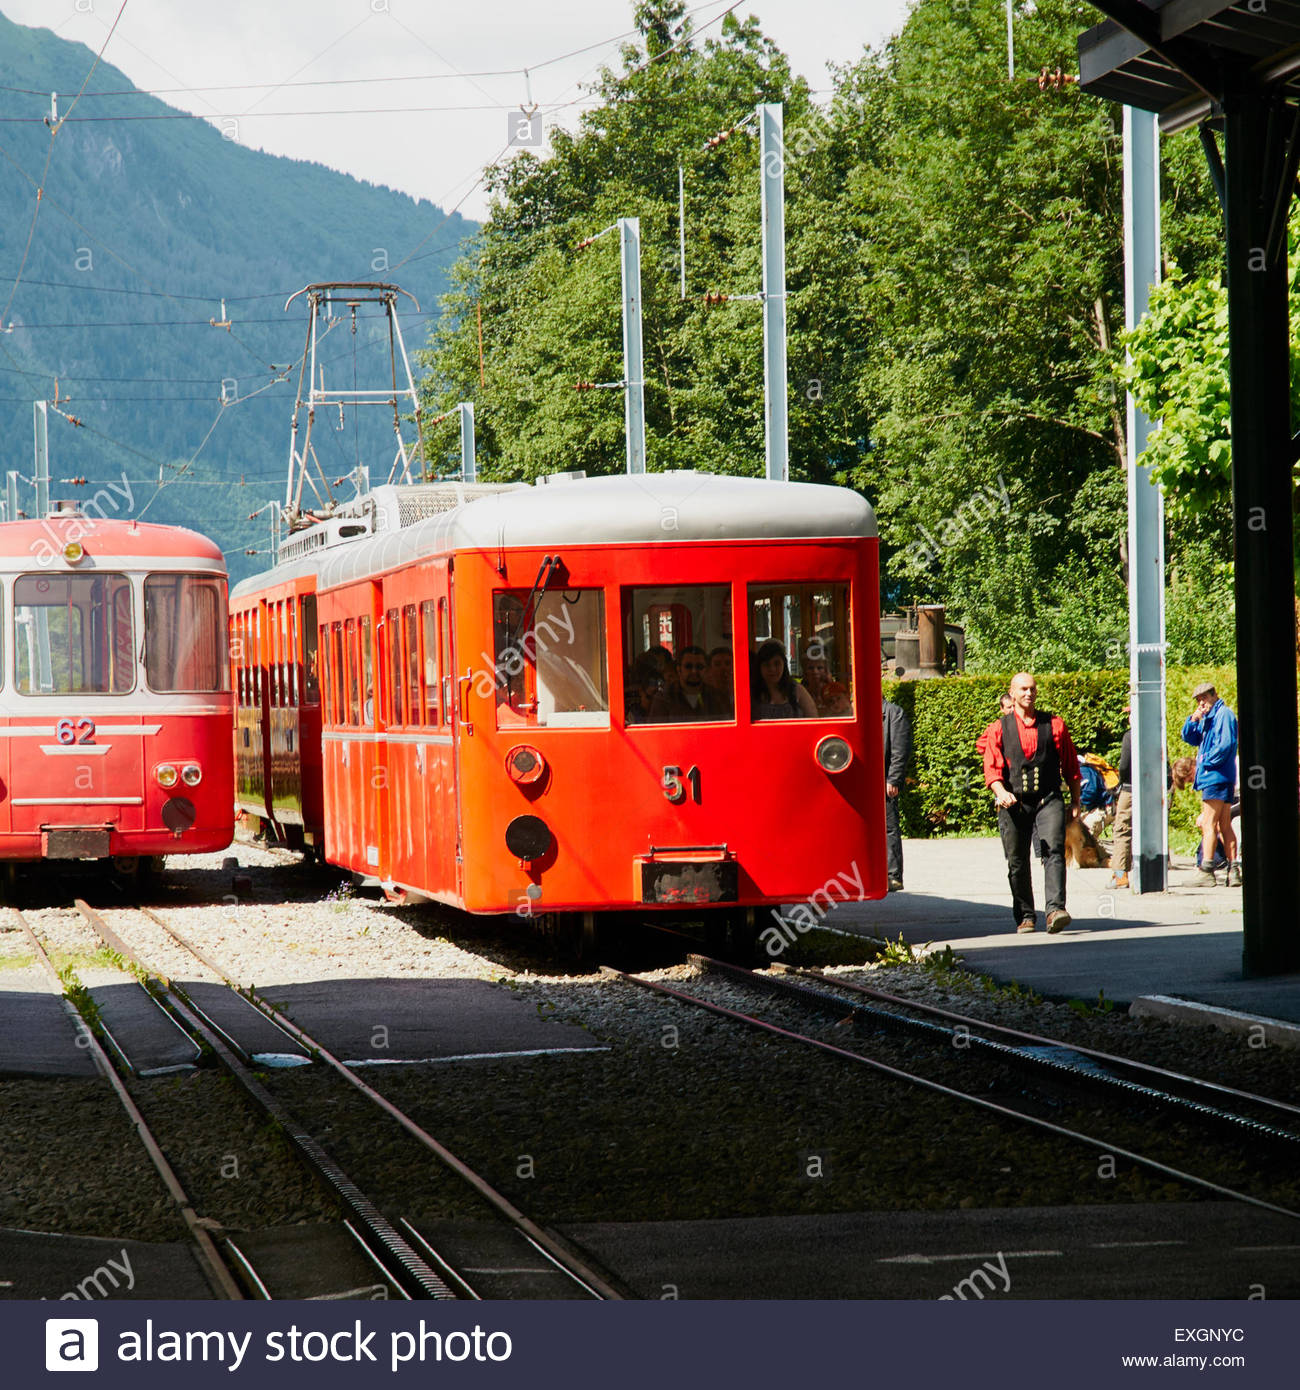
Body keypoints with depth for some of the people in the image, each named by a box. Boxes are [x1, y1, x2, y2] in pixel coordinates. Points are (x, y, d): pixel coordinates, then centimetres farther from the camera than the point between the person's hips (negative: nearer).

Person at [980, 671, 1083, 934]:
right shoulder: (998, 730, 8)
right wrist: (1001, 792, -19)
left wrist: (1075, 802, 11)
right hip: (1013, 803, 1)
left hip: (1048, 800, -1)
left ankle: (1055, 909, -29)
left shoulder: (1054, 725, 9)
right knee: (1017, 863, 5)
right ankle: (1025, 916, 17)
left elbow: (1070, 765, 13)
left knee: (1053, 851, -19)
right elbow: (992, 768, 1)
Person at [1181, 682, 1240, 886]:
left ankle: (1206, 871, -16)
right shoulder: (1208, 718, 20)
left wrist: (1207, 762, -12)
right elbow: (1189, 738, 18)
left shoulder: (1224, 714, -8)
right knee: (1224, 825, 8)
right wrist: (1193, 720, 1)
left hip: (1217, 776, -10)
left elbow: (1226, 744, -18)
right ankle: (1233, 871, 9)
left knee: (1209, 824, -12)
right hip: (1212, 778, 10)